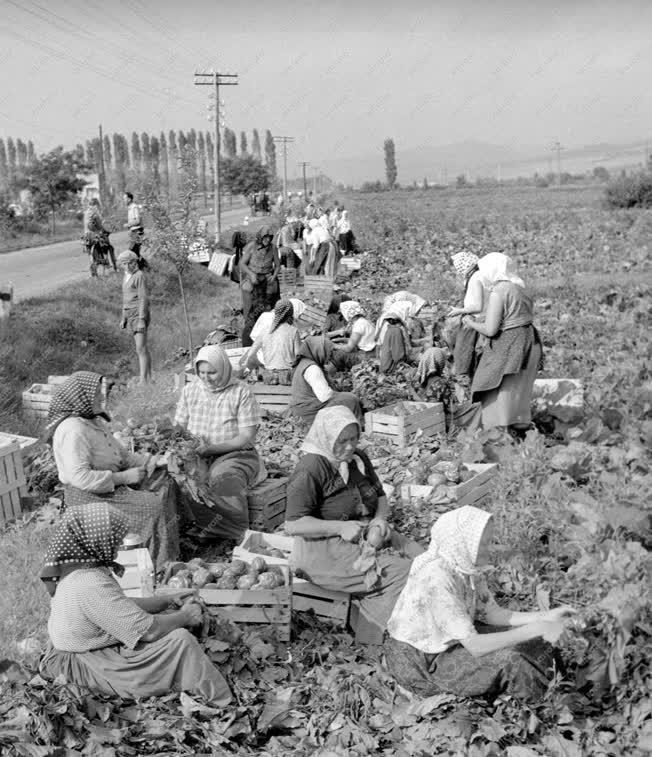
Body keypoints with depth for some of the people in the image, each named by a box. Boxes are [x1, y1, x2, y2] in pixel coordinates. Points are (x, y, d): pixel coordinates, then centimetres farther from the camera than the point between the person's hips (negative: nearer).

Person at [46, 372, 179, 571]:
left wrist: (152, 461, 1)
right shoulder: (73, 429, -24)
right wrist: (123, 477, -25)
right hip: (88, 496, -11)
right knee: (153, 505, -20)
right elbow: (80, 477, -30)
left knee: (165, 482, 7)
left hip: (111, 481, 11)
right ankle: (158, 564, -6)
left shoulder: (93, 421, 9)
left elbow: (120, 453, 15)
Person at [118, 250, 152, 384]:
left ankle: (143, 380, -15)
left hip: (139, 314, -9)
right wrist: (123, 318, 22)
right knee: (143, 348, 12)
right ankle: (149, 378, 18)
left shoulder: (139, 275, -11)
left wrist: (142, 320, -21)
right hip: (130, 314, 9)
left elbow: (144, 298, -16)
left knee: (141, 349, -13)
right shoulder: (126, 277, 16)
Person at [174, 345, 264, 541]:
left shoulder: (241, 393, -4)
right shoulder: (190, 390, 11)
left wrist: (210, 448, -18)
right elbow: (178, 427, 14)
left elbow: (247, 437, -9)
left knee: (223, 480, -36)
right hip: (196, 455, 4)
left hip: (234, 454, -4)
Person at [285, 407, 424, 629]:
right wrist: (340, 528, -25)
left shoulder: (358, 459, 9)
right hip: (326, 549, -8)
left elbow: (380, 497, 19)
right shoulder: (309, 470, -16)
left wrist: (380, 519, -4)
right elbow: (293, 524, -18)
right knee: (399, 572, -23)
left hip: (370, 534, 8)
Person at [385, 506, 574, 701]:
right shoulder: (437, 578, -34)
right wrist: (534, 629, -31)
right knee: (509, 661, -21)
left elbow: (491, 613, -1)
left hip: (454, 640, 9)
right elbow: (474, 646, -34)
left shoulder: (467, 565, -8)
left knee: (532, 644, 1)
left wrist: (545, 617, -9)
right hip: (423, 662, -8)